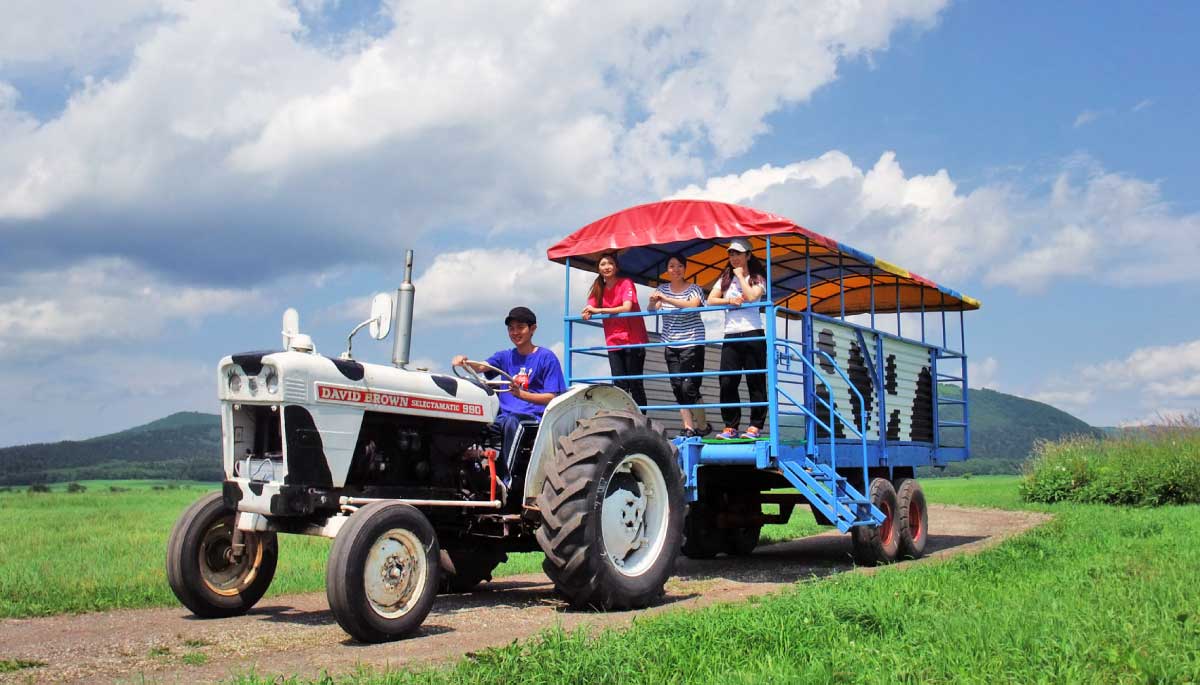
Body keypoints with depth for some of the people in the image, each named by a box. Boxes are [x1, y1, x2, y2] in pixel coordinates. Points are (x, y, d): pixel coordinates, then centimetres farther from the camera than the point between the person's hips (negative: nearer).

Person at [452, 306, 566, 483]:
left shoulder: (546, 357, 4)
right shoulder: (505, 357, 19)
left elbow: (551, 397, -4)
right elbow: (482, 367, 0)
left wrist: (521, 394, -20)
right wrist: (464, 362, -23)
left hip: (533, 417, -4)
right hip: (504, 416, 5)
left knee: (510, 422, -39)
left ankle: (505, 479, -41)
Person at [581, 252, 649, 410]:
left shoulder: (626, 283, -4)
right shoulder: (599, 289, 12)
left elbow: (626, 308, -17)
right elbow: (589, 310, 3)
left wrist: (598, 310, -19)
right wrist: (588, 314, -22)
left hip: (633, 341, -4)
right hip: (613, 343, 4)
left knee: (635, 385, -4)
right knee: (619, 385, -2)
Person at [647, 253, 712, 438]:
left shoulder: (694, 289, -3)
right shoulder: (663, 289, 11)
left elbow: (692, 305, -23)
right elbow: (651, 310, 3)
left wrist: (666, 299, -30)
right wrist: (652, 302, -20)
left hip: (692, 344, -5)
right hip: (671, 346, 5)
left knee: (689, 387, -11)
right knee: (677, 388, 1)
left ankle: (704, 426, 5)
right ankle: (688, 427, 7)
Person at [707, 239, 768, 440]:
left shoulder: (757, 278, 5)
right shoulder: (725, 279, 17)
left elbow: (751, 297, -14)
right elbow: (710, 300, 8)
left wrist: (741, 276, -3)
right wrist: (729, 300, -8)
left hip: (752, 334, -4)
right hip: (730, 336, 4)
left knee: (756, 382, -3)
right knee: (727, 382, -3)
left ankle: (755, 426, 1)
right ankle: (730, 427, 2)